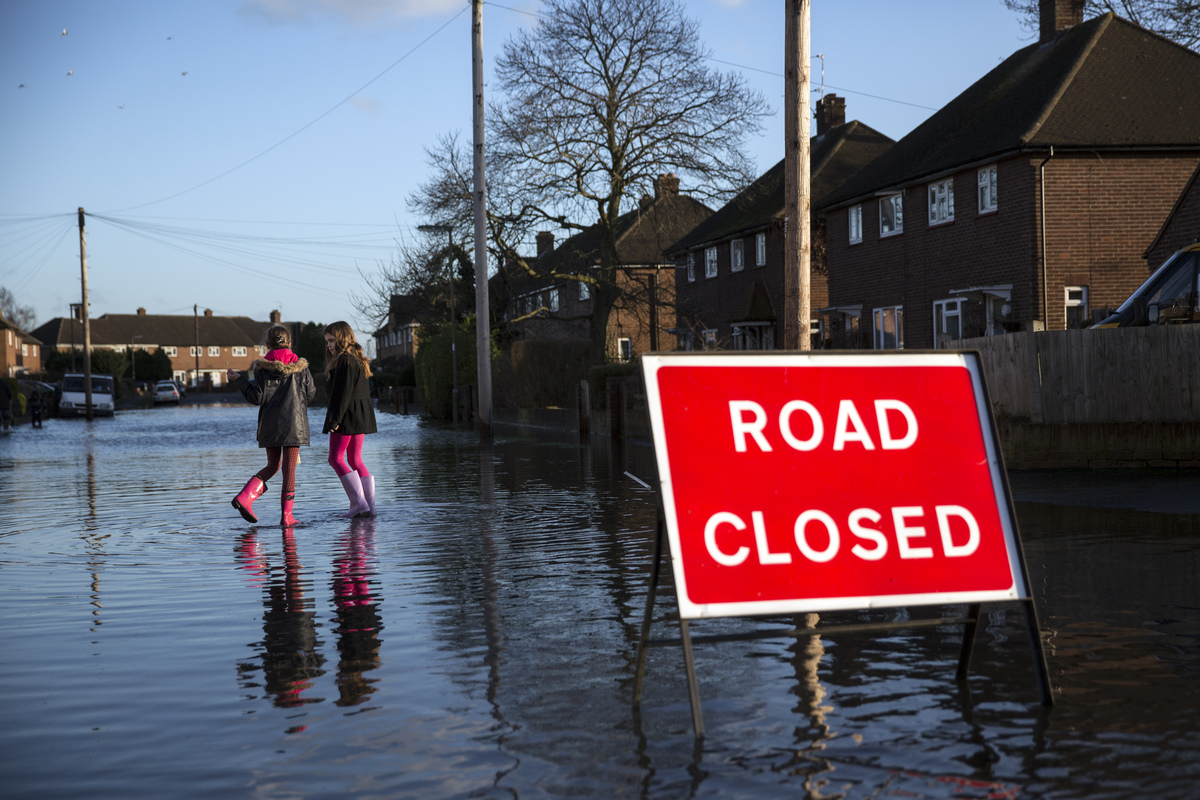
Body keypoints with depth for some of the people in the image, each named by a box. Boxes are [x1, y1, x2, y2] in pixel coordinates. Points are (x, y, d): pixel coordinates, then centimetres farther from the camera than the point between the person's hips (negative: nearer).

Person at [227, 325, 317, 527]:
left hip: (270, 423, 1)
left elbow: (258, 398, -6)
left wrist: (239, 380, 4)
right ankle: (286, 516, 0)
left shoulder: (262, 367, -3)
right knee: (289, 468, 2)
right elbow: (310, 394, 6)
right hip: (294, 423, -1)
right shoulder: (300, 366, 0)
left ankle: (245, 497, -5)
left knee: (272, 466, 15)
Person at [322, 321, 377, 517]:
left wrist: (334, 419, -19)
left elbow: (343, 393, -19)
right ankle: (369, 505, 8)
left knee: (336, 458, -3)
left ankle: (358, 502, -10)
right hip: (361, 417, 10)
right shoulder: (358, 360, 16)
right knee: (355, 460, 12)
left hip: (346, 416, -10)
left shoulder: (345, 361, -14)